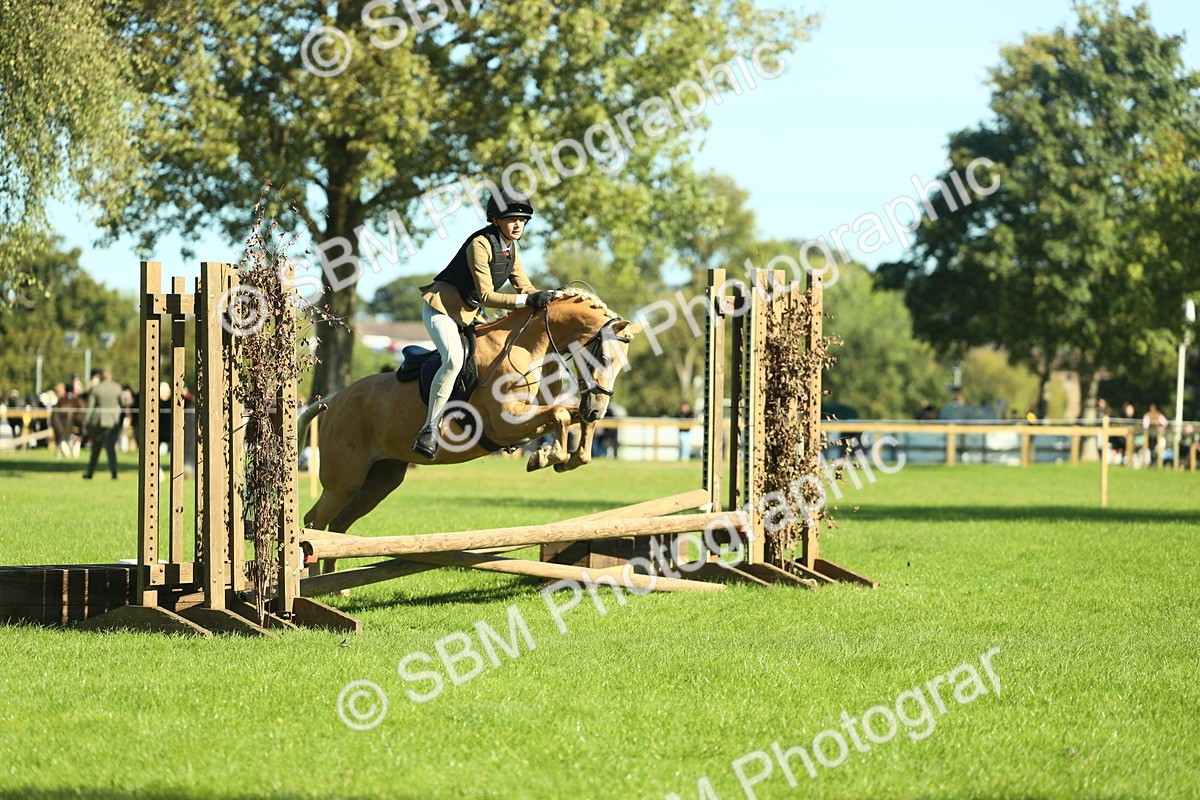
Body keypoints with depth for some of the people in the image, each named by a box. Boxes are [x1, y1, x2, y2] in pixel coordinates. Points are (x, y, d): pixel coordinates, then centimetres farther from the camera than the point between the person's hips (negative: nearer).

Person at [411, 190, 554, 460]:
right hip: (441, 307, -10)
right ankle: (429, 430, -29)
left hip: (469, 314, 10)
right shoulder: (481, 244, -22)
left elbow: (524, 287, 8)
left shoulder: (511, 247, 4)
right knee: (454, 359, -31)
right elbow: (486, 296, -26)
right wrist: (527, 300, -34)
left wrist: (546, 297, -12)